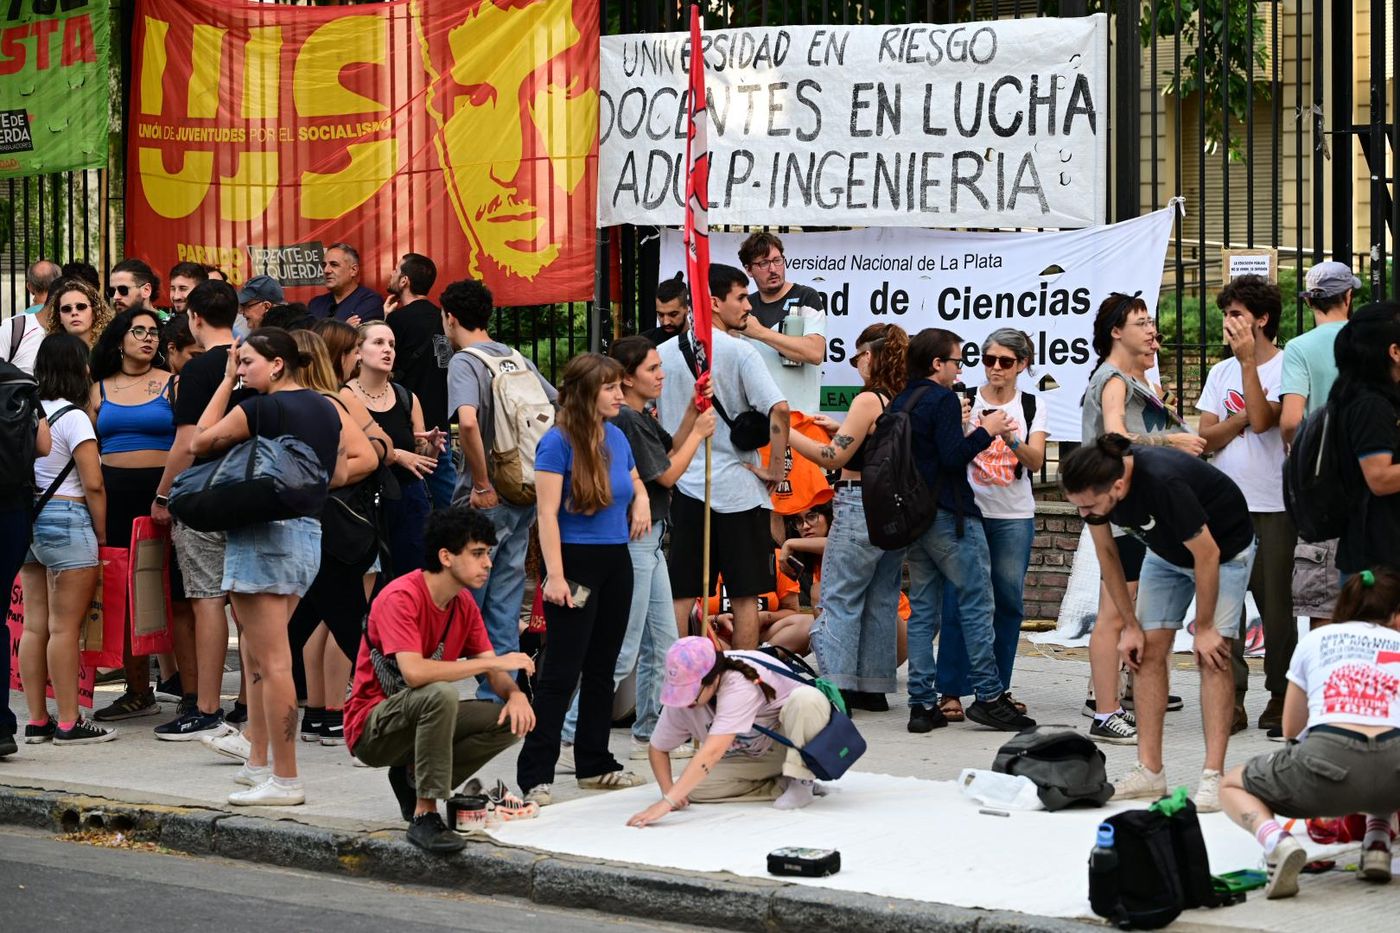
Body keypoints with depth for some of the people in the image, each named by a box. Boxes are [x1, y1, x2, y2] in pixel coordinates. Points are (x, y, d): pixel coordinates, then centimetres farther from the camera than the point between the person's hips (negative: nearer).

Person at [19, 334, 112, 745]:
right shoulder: (72, 416, -10)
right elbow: (93, 486, -12)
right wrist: (102, 540, -4)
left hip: (28, 520, 7)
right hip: (67, 519, -7)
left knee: (34, 625, 8)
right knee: (65, 626, -4)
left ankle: (37, 721, 12)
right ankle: (68, 722, -1)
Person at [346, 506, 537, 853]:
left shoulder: (464, 603, 3)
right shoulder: (401, 597, -21)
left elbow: (495, 673, 2)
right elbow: (414, 672, -35)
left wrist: (515, 693, -23)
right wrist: (493, 662, -30)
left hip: (421, 718, 8)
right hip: (371, 728, -8)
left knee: (511, 720, -10)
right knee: (441, 693, -36)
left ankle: (414, 777, 4)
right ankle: (424, 816, -29)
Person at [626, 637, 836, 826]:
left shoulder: (740, 685, -38)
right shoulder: (682, 695, -17)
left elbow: (712, 752, -47)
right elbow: (658, 748, -3)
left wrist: (667, 802, -52)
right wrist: (668, 792, -23)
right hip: (753, 757, 6)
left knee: (806, 697, -39)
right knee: (692, 789, -22)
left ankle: (801, 781, -20)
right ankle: (783, 786, -8)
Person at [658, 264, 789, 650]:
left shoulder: (665, 353, 6)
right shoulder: (739, 351, -9)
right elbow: (778, 409, -21)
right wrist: (776, 469, -10)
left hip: (683, 485, 4)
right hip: (737, 487, -4)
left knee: (680, 596, 8)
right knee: (745, 596, 4)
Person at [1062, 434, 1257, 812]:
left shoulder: (1163, 482, -41)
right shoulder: (1092, 484, -21)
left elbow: (1207, 555, -29)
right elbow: (1106, 552, -4)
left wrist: (1204, 628, -20)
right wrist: (1130, 625, -3)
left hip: (1224, 546, -6)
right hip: (1166, 551, 6)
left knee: (1213, 655, -16)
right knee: (1150, 649, -2)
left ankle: (1213, 776, -18)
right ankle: (1149, 771, 0)